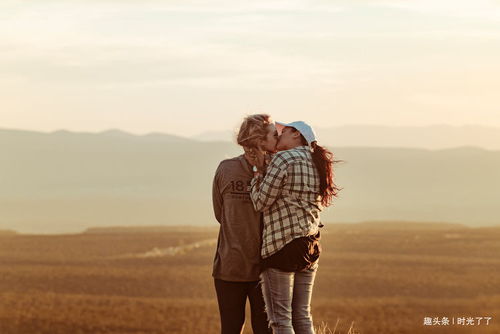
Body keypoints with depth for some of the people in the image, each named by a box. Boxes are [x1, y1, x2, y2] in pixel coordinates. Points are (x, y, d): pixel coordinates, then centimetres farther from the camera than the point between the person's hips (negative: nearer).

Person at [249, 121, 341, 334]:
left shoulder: (283, 159, -10)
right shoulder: (316, 164, 15)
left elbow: (261, 203, -8)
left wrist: (258, 172, 6)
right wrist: (263, 170, 15)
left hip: (280, 246, -8)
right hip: (309, 245, 8)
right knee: (302, 316, 12)